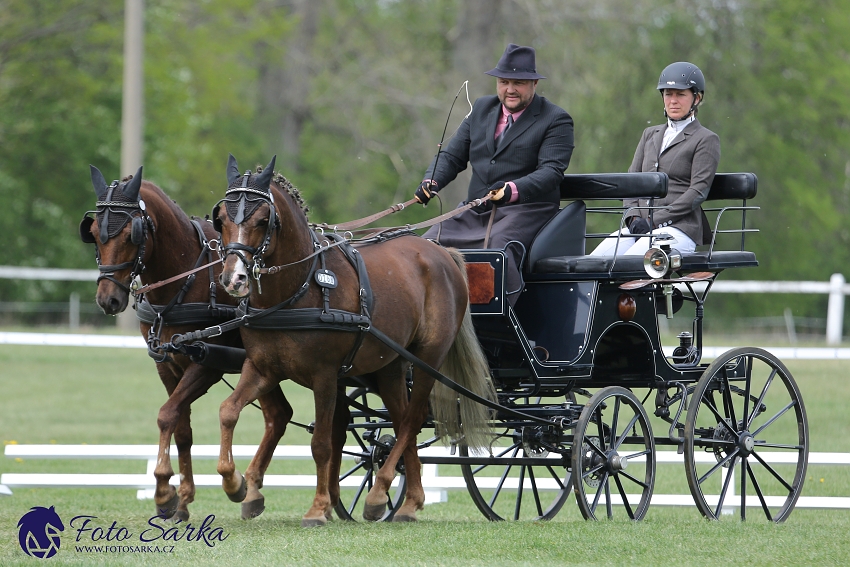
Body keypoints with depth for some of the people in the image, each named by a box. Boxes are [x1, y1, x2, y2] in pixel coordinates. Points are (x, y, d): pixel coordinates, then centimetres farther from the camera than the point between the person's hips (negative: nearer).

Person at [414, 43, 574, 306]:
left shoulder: (556, 120, -1)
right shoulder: (482, 109, 16)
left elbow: (551, 170, -15)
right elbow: (452, 156, 16)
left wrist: (513, 190, -34)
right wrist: (431, 181, -8)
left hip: (524, 212, -6)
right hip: (474, 213, 6)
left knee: (498, 247, -36)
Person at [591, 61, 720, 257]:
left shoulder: (706, 140, 5)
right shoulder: (650, 135, 25)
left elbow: (698, 191, -5)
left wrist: (655, 221, -13)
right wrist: (633, 217, -3)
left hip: (680, 228, -6)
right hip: (639, 228, 6)